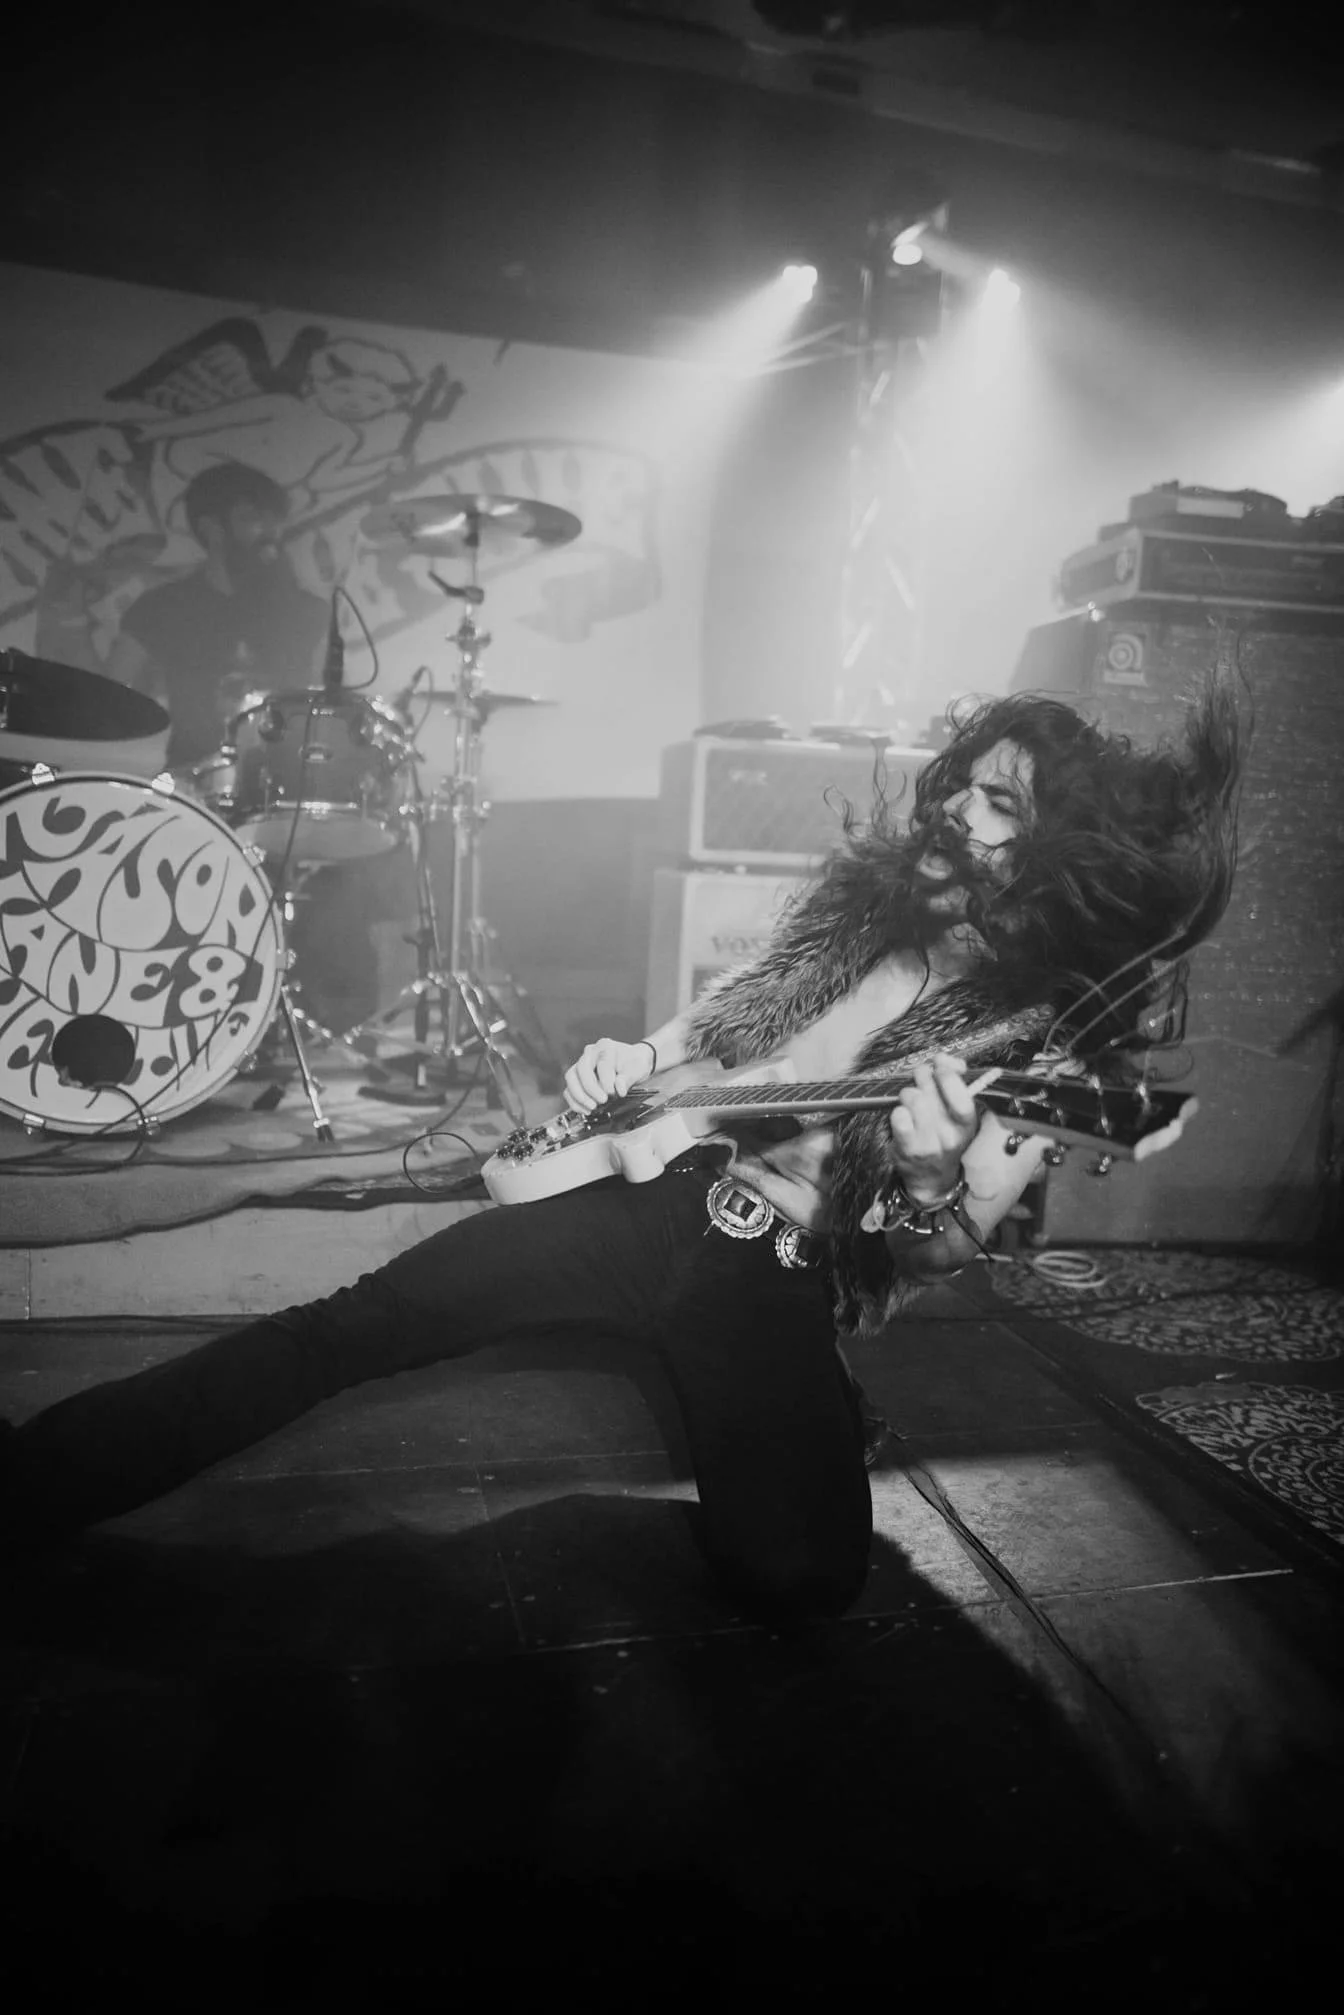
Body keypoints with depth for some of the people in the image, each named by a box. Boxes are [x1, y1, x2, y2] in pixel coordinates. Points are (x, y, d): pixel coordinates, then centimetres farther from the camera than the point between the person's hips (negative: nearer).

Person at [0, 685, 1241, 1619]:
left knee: (800, 1573, -23)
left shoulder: (1059, 1030, -4)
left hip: (790, 1277, -2)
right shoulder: (867, 893, 7)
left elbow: (937, 1253, -7)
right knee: (360, 1317, -9)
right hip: (663, 1181, 3)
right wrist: (632, 1063, -4)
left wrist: (928, 1177, -29)